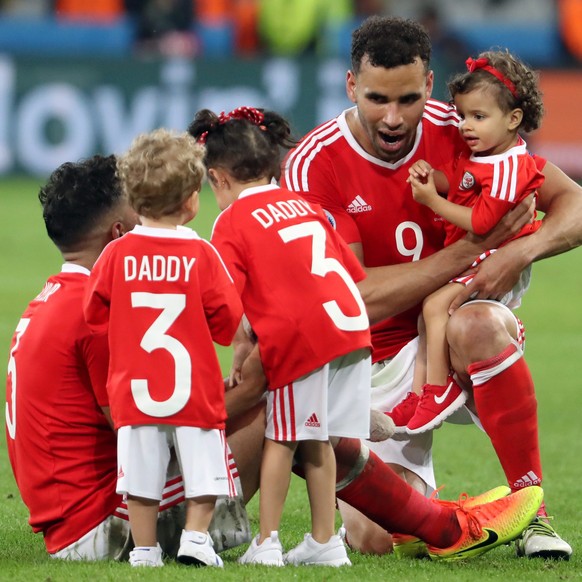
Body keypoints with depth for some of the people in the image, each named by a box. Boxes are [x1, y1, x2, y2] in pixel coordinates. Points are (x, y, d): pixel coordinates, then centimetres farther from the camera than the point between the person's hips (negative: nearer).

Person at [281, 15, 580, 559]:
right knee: (380, 540, -18)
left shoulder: (462, 132, -7)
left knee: (477, 325, -37)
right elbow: (354, 299, -20)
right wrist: (475, 247, -22)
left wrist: (521, 251, -26)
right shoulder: (312, 166, -14)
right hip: (368, 366, -1)